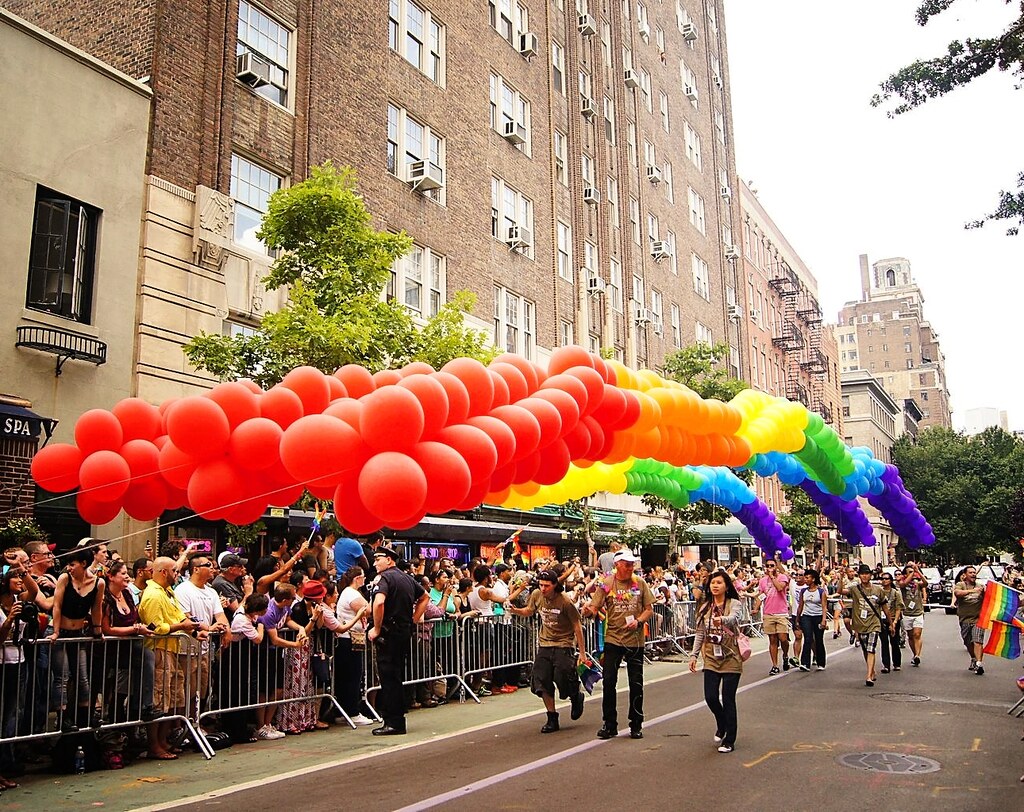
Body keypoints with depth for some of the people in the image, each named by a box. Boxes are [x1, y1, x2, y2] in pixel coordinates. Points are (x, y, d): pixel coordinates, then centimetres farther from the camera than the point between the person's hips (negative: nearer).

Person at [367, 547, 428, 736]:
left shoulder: (385, 577, -12)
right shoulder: (407, 578, 14)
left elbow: (379, 602, -29)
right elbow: (425, 597, 27)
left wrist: (377, 628, -18)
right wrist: (413, 620, 21)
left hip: (389, 633, -8)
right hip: (405, 631, 8)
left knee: (388, 677, -3)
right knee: (397, 676, 15)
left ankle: (393, 723, 0)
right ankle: (398, 719, 20)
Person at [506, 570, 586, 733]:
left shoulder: (565, 602, -18)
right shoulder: (536, 596, -5)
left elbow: (577, 626, -10)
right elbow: (529, 612, 15)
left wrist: (582, 652, -10)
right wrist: (515, 610, -6)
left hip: (563, 645, -5)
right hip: (544, 645, 5)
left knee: (564, 682, -10)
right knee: (542, 683, 1)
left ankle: (576, 695, 27)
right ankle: (552, 719, 17)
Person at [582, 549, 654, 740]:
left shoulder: (640, 583, 2)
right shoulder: (606, 584, -2)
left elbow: (649, 609, 5)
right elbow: (594, 608, -6)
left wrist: (638, 621, -14)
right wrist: (588, 610, -29)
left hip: (635, 640, 1)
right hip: (613, 639, -1)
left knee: (636, 683, 7)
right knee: (609, 681, 0)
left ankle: (636, 724, 22)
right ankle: (609, 724, 14)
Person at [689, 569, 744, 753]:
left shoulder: (734, 604, -7)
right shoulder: (704, 606, 6)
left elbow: (733, 618, -30)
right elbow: (699, 633, 10)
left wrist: (722, 619, -51)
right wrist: (693, 655, 5)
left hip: (731, 658, -4)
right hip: (711, 658, 4)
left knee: (728, 699, -1)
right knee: (710, 697, -1)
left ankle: (729, 741, 14)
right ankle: (722, 725, 31)